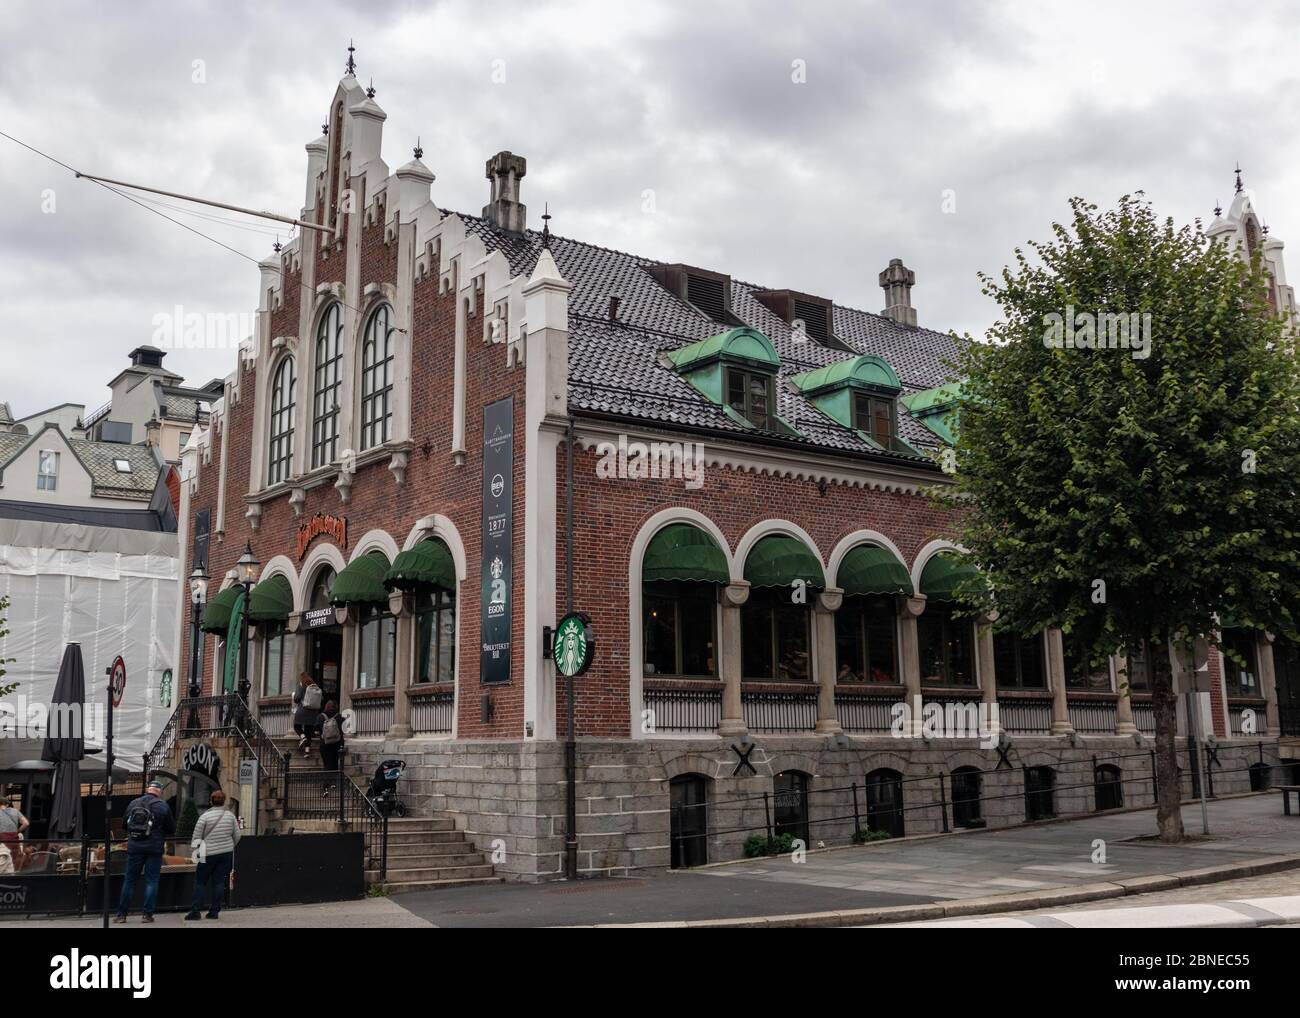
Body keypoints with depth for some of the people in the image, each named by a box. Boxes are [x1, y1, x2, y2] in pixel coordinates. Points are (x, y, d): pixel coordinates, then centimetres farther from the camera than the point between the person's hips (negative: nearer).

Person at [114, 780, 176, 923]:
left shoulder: (133, 803, 5)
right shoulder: (162, 806, -4)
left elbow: (125, 825, 14)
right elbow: (172, 829, 2)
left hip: (134, 846, 3)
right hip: (154, 847, -3)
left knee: (129, 880, 10)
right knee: (151, 881, 4)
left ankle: (121, 914, 13)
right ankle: (147, 914, 2)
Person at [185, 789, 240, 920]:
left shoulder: (205, 816, -8)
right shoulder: (230, 815, 1)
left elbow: (196, 837, -4)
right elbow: (237, 836, 8)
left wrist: (195, 849, 12)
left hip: (209, 854, -3)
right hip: (226, 853, 3)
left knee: (200, 882, 6)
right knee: (219, 882, 7)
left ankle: (195, 911, 1)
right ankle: (214, 911, 6)